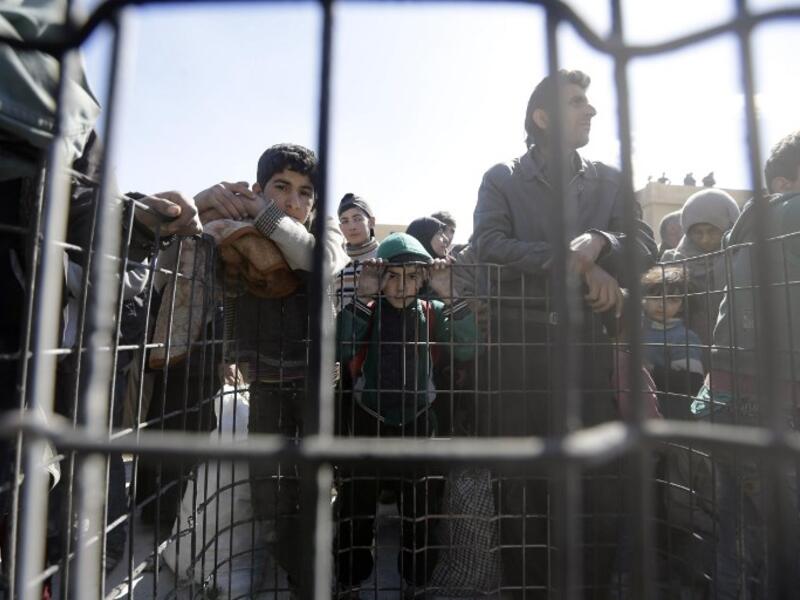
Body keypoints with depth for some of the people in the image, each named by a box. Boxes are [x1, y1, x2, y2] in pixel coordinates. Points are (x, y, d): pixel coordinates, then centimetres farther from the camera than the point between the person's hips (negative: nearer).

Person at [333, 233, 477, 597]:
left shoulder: (432, 313, 1)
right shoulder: (367, 312, -2)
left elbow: (466, 349, -15)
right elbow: (342, 351, -21)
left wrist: (449, 297, -23)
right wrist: (362, 298, -26)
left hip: (418, 426, 1)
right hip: (367, 425, 0)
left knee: (421, 516, 14)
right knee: (355, 513, 12)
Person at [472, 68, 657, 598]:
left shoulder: (611, 181, 17)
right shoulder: (502, 179, 8)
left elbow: (646, 247, 6)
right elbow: (489, 244, -10)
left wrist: (597, 242, -15)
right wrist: (575, 263, -16)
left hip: (591, 350, 3)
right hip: (521, 349, -2)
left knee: (601, 487, 7)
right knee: (522, 487, 7)